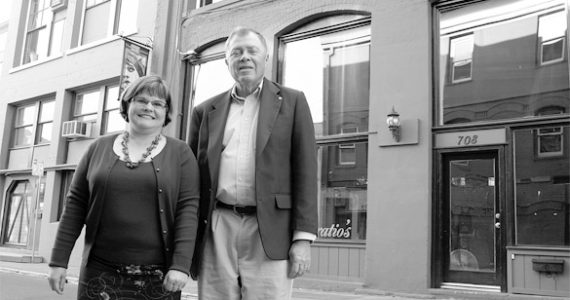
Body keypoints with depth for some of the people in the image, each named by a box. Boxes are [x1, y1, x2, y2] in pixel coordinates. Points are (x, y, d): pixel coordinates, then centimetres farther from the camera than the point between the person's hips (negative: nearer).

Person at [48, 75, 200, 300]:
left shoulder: (180, 153, 1)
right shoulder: (99, 148, 8)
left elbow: (188, 209, -6)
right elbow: (75, 204, 8)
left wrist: (181, 265, -14)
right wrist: (59, 260, 4)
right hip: (100, 272, 2)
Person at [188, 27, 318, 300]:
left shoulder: (291, 102, 7)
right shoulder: (206, 111, 14)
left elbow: (305, 172, 1)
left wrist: (303, 238, -7)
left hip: (269, 232, -2)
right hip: (216, 230, 3)